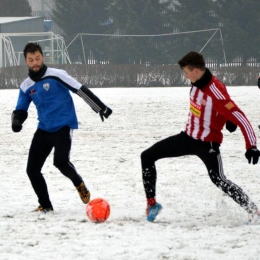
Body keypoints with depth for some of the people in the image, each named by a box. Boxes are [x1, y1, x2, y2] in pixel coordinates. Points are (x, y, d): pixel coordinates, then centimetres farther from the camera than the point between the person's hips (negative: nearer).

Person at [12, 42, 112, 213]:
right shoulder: (26, 86, 7)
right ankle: (45, 205, 14)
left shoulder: (56, 75, -9)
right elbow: (21, 110, 13)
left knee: (61, 161, -25)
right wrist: (16, 121, -11)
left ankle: (79, 184, 7)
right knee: (32, 169, -1)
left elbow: (80, 90, -9)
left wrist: (100, 107, -11)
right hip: (44, 129, 6)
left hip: (63, 126, -6)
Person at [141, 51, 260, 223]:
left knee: (219, 180, -19)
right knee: (147, 157, 4)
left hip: (208, 143, -8)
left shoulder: (216, 93, -28)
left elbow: (240, 119, -30)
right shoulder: (196, 83, -4)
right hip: (188, 137, 8)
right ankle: (151, 203, 11)